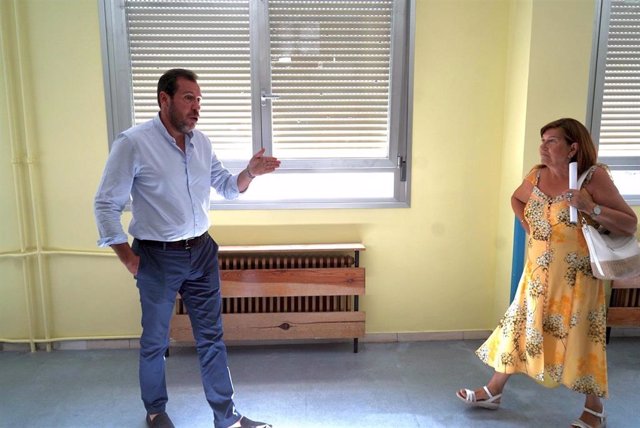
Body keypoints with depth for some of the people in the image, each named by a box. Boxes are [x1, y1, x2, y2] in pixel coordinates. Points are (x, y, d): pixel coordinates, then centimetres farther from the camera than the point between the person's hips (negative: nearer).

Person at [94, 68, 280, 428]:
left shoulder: (201, 142, 2)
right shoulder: (134, 143, -15)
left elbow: (227, 188, 12)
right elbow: (106, 205, -11)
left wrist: (250, 172, -8)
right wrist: (129, 259, -10)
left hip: (202, 251, 5)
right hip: (158, 257, -5)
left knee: (212, 337, 12)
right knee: (156, 341, 14)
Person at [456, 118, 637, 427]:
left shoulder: (594, 177, -13)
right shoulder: (537, 175, 2)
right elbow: (517, 198, 25)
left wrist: (591, 208, -26)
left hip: (576, 278, -5)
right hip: (537, 274, 5)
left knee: (580, 340, 6)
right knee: (518, 328, 12)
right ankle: (493, 391, 28)